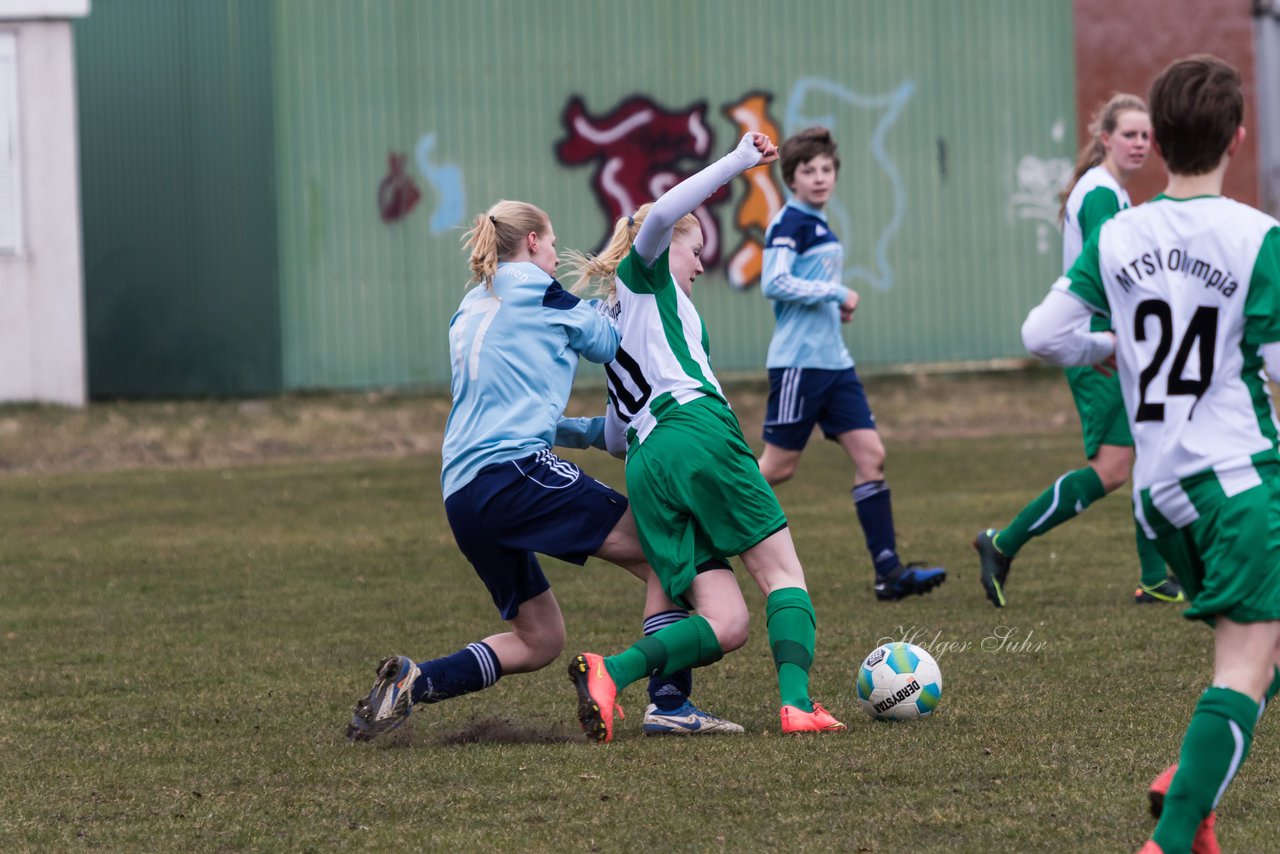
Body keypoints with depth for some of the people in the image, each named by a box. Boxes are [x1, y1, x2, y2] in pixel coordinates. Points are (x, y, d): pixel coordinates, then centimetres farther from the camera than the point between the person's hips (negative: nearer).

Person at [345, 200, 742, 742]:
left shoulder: (470, 314, 27)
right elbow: (613, 347, 14)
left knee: (539, 640, 16)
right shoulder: (535, 292, 4)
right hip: (516, 472, -8)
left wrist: (598, 431, 29)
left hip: (463, 494, 8)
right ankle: (670, 705, -12)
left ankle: (411, 681, 0)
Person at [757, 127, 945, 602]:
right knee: (778, 467, -3)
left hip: (833, 362, 8)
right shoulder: (789, 222, -10)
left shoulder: (819, 225, 17)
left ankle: (889, 571, -3)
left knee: (870, 455, -1)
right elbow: (774, 283, -21)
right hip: (798, 363, -8)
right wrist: (835, 294, -15)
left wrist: (836, 305, 10)